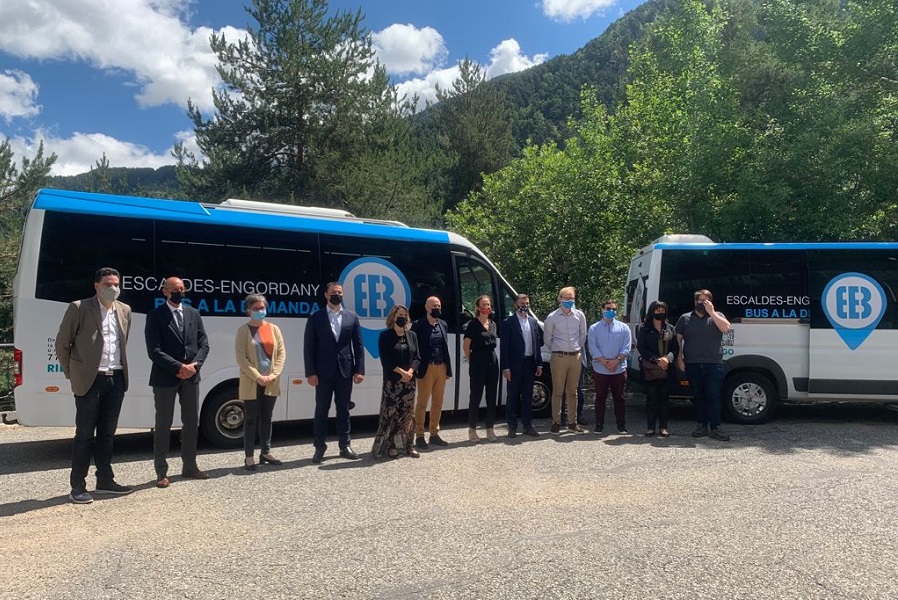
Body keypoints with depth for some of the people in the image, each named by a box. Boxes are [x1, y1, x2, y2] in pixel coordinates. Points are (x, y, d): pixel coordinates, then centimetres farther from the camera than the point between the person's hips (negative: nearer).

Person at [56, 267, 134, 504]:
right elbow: (62, 344, 0)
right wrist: (72, 374, 2)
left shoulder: (124, 310, 10)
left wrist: (120, 369, 14)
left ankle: (105, 480, 22)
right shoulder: (79, 308, -6)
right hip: (90, 381, -5)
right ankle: (77, 487, 9)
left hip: (116, 379, 5)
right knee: (84, 435, 1)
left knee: (107, 434, 13)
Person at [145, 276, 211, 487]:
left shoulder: (193, 313, 8)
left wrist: (194, 365, -11)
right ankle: (161, 472, 12)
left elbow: (204, 344, 5)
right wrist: (179, 367, -18)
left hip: (191, 376, 5)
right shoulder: (155, 315, -6)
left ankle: (189, 467, 23)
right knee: (163, 425, 4)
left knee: (191, 423, 11)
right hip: (165, 378, -5)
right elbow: (154, 351, -13)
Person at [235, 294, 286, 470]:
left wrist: (274, 374, -9)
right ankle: (249, 456, 9)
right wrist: (257, 377, -16)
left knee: (266, 418, 12)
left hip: (271, 383, 4)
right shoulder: (243, 330, -3)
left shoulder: (274, 329, 7)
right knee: (251, 419, 2)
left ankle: (265, 452, 23)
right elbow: (241, 357, -9)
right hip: (251, 383, -3)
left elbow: (281, 353, 4)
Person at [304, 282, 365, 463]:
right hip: (323, 372, -2)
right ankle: (320, 447, 13)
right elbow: (308, 347, -2)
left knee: (343, 409, 10)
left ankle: (345, 445, 18)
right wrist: (310, 372, -9)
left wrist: (359, 370, -2)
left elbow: (358, 345, 5)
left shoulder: (352, 317, 7)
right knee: (321, 410, 4)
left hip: (345, 371, 2)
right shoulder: (316, 318, 1)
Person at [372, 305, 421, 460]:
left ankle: (409, 445, 13)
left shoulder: (412, 335, 11)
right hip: (392, 381, -4)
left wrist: (410, 372, -10)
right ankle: (390, 445, 2)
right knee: (390, 413, -5)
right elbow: (385, 359, -10)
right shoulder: (385, 335, -3)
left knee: (408, 414, 7)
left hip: (409, 380, 4)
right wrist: (401, 372, -15)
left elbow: (417, 357, 7)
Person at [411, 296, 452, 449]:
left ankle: (434, 434, 22)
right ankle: (419, 436, 9)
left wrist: (448, 369, 11)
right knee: (422, 403, 1)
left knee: (438, 403, 12)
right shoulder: (418, 325, -6)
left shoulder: (443, 325, 12)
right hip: (426, 368, -6)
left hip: (441, 368, 6)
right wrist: (416, 369, -13)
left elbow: (446, 348, 15)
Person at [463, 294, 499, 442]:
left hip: (492, 362, 6)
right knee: (476, 396, 1)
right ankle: (472, 430, 9)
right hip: (478, 364, -6)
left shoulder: (493, 324, 13)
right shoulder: (473, 324, -6)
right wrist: (471, 361, 0)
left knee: (492, 397, 8)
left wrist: (493, 360, 10)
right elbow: (466, 346, -4)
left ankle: (490, 430, 16)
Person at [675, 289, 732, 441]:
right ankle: (702, 426, 16)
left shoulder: (717, 316, 9)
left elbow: (726, 328, -11)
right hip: (692, 364, 1)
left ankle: (715, 428, -2)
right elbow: (678, 339, 10)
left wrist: (711, 312, -15)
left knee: (714, 396, -4)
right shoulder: (685, 318, 10)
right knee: (698, 396, 8)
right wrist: (679, 359, 2)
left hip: (714, 364, -1)